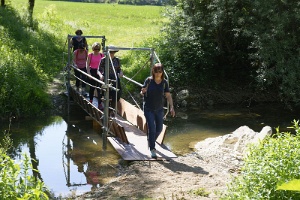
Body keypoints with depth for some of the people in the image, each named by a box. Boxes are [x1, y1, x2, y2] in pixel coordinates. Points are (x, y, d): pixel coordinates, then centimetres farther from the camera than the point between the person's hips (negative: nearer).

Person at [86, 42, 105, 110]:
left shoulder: (102, 55, -1)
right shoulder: (90, 55, -3)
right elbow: (87, 65, -3)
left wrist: (102, 73, -4)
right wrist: (89, 73, -12)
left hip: (99, 72, 0)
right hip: (92, 72, 0)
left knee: (99, 88, -5)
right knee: (92, 87, 13)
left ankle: (100, 104, -3)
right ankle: (90, 100, 32)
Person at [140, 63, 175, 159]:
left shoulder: (164, 82, -3)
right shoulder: (148, 80, -8)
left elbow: (168, 95, -3)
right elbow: (142, 92, 0)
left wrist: (172, 107, -13)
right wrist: (143, 92, -25)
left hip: (159, 109, 3)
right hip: (148, 109, -3)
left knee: (159, 129, 12)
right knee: (152, 128, -10)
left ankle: (151, 141, 41)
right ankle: (152, 149, 0)